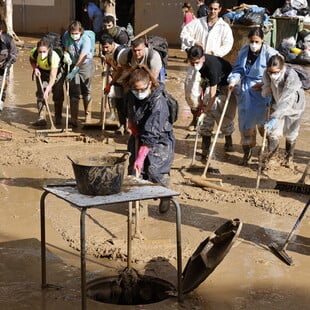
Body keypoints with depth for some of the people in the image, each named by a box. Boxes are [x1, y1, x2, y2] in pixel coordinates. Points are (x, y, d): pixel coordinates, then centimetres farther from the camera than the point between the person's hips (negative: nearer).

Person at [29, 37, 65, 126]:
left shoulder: (54, 57, -40)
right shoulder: (34, 52, -29)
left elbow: (52, 77, -40)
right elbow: (31, 59, -1)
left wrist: (47, 90, -47)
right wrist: (35, 68, -20)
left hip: (56, 71, -3)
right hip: (41, 72, 3)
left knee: (58, 95, -3)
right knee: (40, 93, -8)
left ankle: (58, 118, 13)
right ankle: (42, 118, -6)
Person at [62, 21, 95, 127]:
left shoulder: (86, 40, -24)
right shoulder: (66, 36, -10)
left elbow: (82, 58, -31)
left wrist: (73, 72, -36)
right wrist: (66, 55, -14)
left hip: (86, 64, -2)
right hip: (73, 64, 3)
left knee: (86, 90, 5)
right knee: (74, 91, -5)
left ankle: (88, 114, 24)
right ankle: (73, 118, -5)